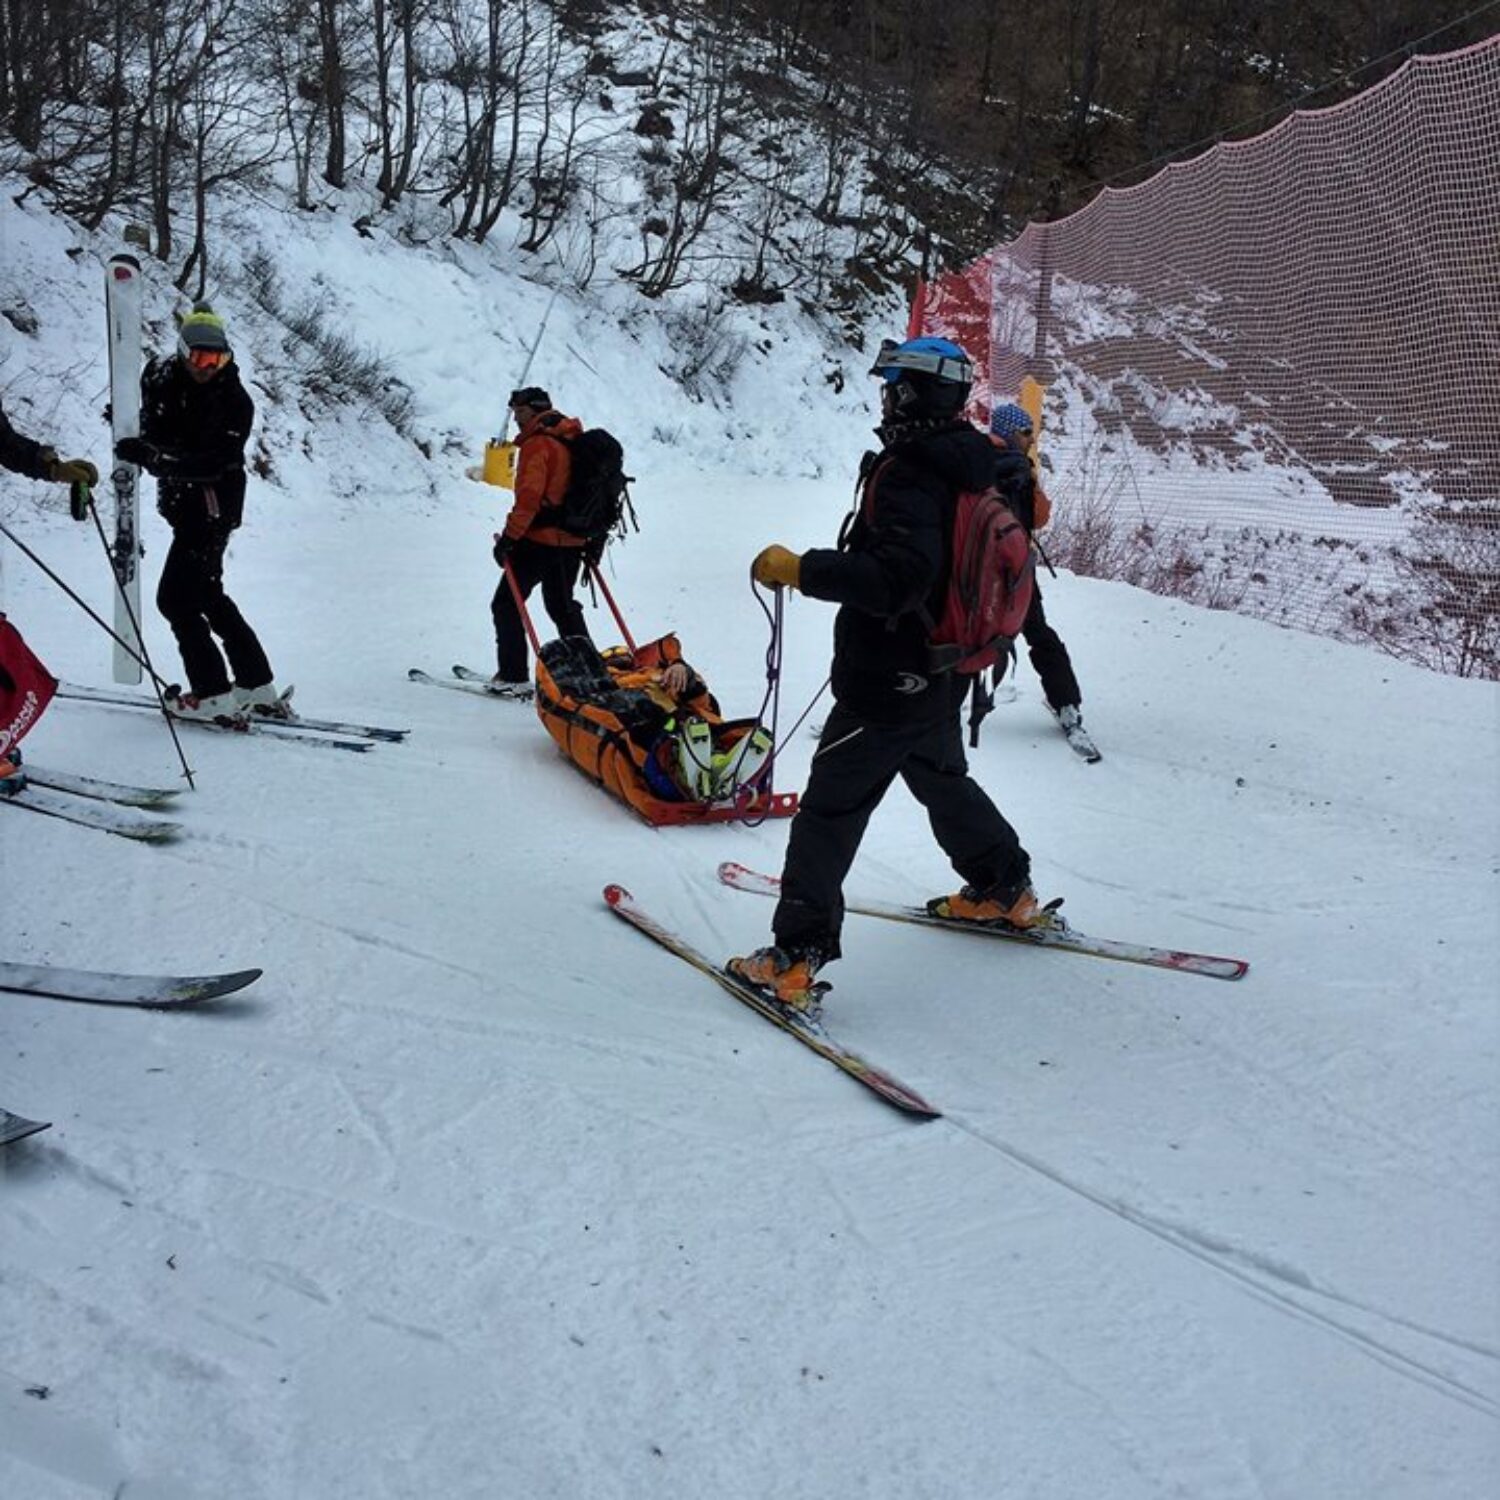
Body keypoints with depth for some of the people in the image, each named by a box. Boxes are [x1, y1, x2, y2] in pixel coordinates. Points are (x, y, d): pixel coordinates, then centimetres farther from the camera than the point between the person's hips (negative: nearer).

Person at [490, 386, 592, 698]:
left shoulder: (537, 444, -14)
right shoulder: (574, 439, 13)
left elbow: (529, 497, -23)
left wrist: (509, 537, -19)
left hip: (539, 540, -8)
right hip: (572, 541, 8)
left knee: (506, 605, 2)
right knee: (563, 607, 21)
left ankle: (513, 677, -2)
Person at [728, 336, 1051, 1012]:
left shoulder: (907, 475, -22)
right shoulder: (976, 466, 6)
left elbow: (895, 577, -34)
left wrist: (798, 569, -29)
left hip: (887, 682, -9)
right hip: (944, 676, 9)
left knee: (831, 809, -5)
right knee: (943, 778, 30)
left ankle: (796, 960, -5)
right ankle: (1006, 892, 44)